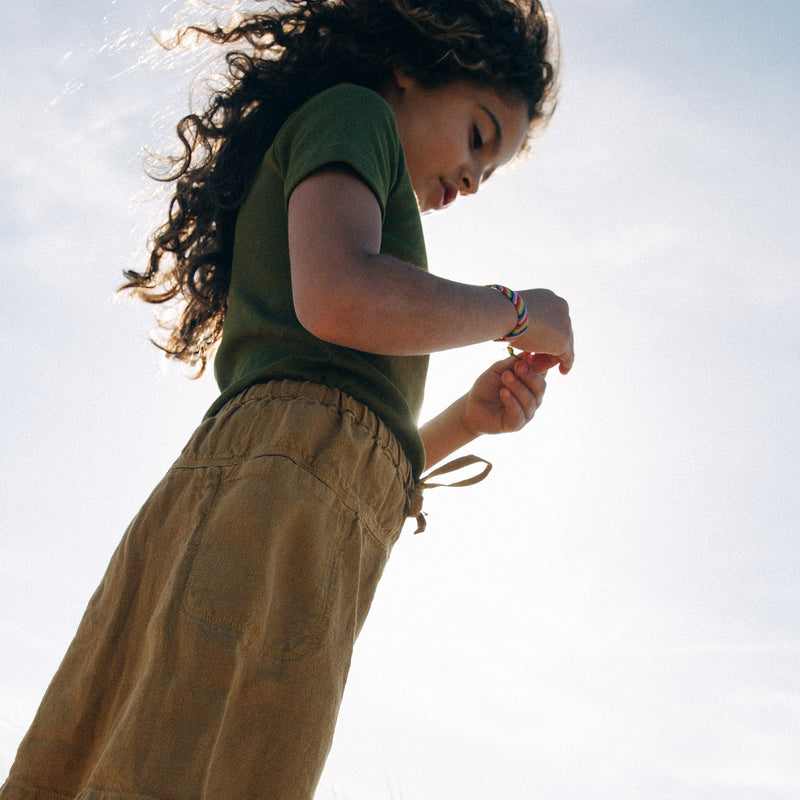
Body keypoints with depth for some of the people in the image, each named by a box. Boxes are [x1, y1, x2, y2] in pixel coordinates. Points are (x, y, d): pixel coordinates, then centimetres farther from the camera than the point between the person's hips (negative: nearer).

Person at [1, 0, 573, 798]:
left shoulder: (279, 217, 37)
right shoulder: (347, 111, 12)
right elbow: (340, 300, -11)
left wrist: (467, 418, 21)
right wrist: (518, 311, 4)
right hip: (290, 494, -9)